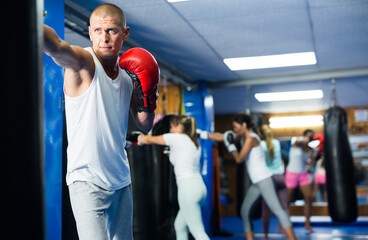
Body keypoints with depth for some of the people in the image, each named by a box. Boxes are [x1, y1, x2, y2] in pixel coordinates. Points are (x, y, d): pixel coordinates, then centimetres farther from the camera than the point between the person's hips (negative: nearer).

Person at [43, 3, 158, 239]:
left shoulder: (128, 74, 9)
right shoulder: (82, 62, -10)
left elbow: (145, 125, 16)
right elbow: (56, 47, -35)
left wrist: (146, 95, -3)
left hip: (121, 181, 6)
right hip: (87, 182, -6)